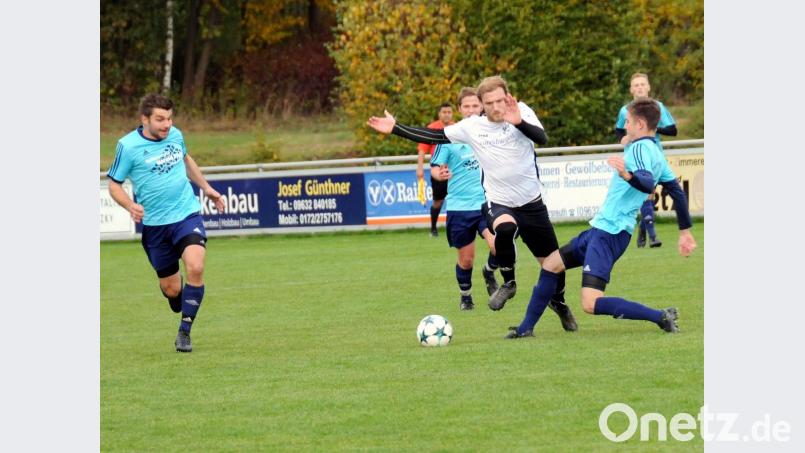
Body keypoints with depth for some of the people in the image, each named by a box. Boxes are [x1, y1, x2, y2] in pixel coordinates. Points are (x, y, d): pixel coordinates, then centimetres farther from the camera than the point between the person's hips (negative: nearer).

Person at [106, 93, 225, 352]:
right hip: (154, 224, -2)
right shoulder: (128, 146, -10)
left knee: (195, 268, -22)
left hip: (187, 214, 2)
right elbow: (114, 184, -1)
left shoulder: (175, 135, 3)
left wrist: (206, 188, 29)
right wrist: (130, 205, -19)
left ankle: (184, 331, -10)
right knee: (171, 289, 4)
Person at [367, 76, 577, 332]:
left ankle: (558, 302, 44)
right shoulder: (471, 127, -6)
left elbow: (542, 138, -26)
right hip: (498, 202, -1)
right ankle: (508, 283, -12)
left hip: (531, 202, 1)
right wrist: (395, 129, -5)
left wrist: (519, 122, -45)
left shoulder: (521, 112, -10)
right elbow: (435, 137, 0)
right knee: (505, 228, -37)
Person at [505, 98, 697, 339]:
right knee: (551, 264, 20)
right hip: (600, 228, 11)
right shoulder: (657, 154, 14)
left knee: (591, 304, -20)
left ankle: (661, 317, -18)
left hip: (609, 233, -11)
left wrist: (627, 174, -54)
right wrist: (684, 231, 32)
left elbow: (648, 183, -34)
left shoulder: (640, 148, -15)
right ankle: (526, 328, 28)